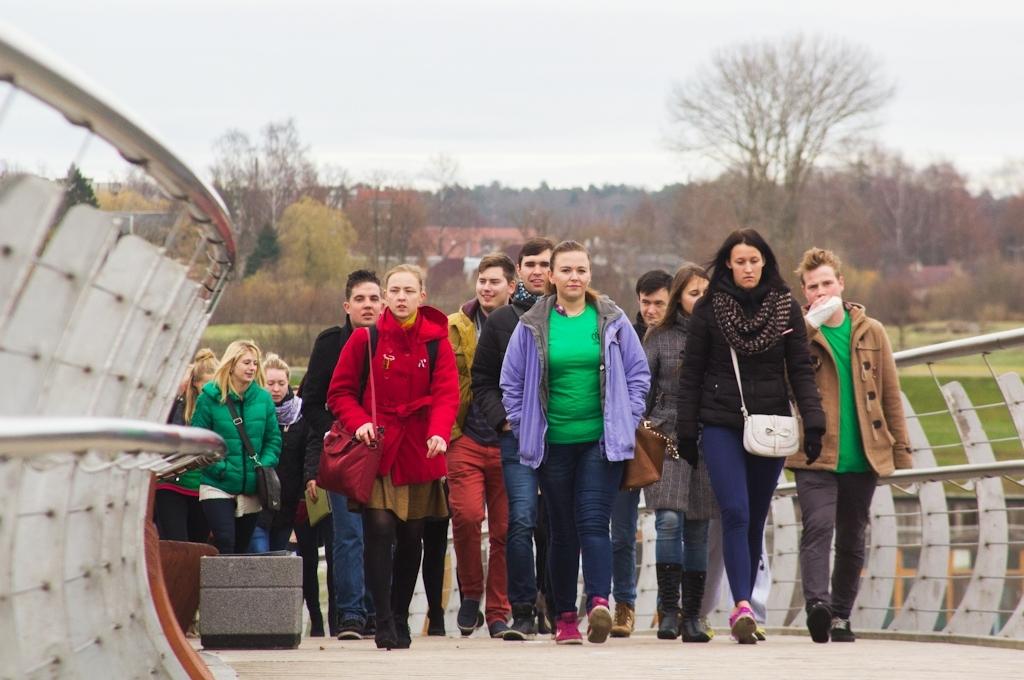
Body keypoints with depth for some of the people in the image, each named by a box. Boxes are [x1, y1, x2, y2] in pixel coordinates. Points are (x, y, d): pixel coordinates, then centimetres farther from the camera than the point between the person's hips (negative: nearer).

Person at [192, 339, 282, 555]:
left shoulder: (263, 398, 4)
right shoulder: (210, 398, -6)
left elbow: (274, 439, 9)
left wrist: (265, 464, -8)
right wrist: (218, 467, -16)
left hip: (252, 488, 4)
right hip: (217, 487, -4)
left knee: (242, 548, 11)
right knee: (224, 543, -18)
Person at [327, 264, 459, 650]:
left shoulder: (436, 341, 3)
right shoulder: (365, 339, 1)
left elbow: (446, 394, -6)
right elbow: (340, 392, 5)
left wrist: (439, 433, -24)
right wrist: (358, 423, -14)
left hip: (419, 454, 2)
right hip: (376, 449, -2)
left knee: (411, 537, 7)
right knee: (379, 528, -15)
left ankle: (401, 618, 21)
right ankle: (383, 621, -13)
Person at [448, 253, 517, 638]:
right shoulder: (456, 328, 7)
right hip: (467, 440, 0)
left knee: (504, 530, 1)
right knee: (466, 514, -18)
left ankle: (499, 613, 12)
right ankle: (471, 592, 5)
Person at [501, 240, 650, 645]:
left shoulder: (612, 321, 3)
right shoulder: (532, 326, 2)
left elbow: (639, 374, 9)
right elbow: (511, 382, 9)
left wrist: (627, 420, 2)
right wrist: (525, 428, 4)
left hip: (602, 441, -1)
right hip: (553, 443, 1)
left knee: (593, 522, -14)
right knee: (562, 531, 7)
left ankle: (599, 601, -26)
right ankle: (565, 617, 13)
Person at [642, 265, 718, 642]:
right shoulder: (659, 338, 6)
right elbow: (642, 392, 7)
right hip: (667, 439, -1)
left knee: (698, 530, 5)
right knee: (669, 519, -16)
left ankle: (693, 615, 11)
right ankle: (668, 608, -10)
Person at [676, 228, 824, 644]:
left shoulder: (786, 309, 5)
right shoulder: (709, 309, 1)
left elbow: (800, 370, 4)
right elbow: (691, 374, 4)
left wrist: (813, 420, -8)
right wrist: (686, 431, 0)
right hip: (721, 426, -2)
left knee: (755, 520, 6)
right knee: (735, 514, -15)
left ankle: (742, 609, 14)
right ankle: (743, 606, -22)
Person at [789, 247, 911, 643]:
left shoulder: (870, 332, 9)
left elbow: (891, 395, 12)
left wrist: (901, 449, 9)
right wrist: (810, 323, -19)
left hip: (863, 457, 3)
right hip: (816, 457, -3)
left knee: (852, 540, 9)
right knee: (818, 527, -20)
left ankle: (840, 616, 17)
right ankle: (817, 604, -31)